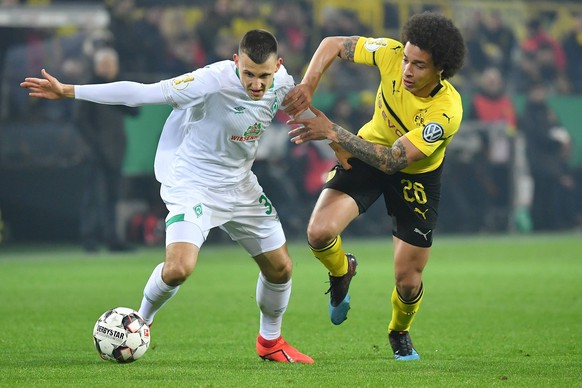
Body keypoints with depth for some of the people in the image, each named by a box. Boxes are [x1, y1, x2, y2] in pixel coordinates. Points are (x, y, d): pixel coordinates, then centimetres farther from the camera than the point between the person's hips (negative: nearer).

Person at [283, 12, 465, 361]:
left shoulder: (446, 112, -35)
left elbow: (393, 160, -37)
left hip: (417, 174, -2)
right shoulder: (391, 54, -25)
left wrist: (334, 133, -42)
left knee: (408, 281, 0)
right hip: (369, 152, 2)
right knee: (320, 233, -23)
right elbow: (333, 44, -10)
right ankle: (342, 270, 16)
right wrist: (308, 86, -27)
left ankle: (400, 333, 38)